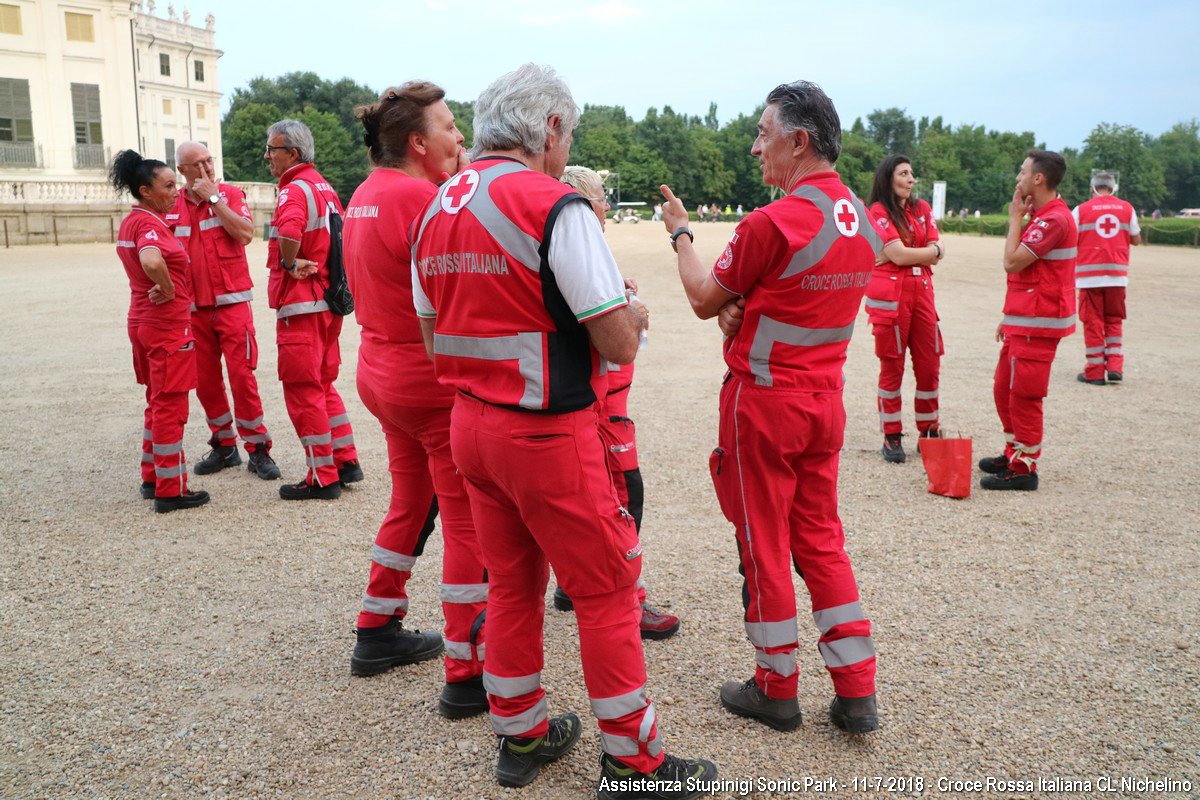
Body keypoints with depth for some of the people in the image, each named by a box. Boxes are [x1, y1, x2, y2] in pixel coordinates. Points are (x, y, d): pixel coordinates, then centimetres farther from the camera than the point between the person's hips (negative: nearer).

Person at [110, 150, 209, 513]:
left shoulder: (129, 223, 11)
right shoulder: (149, 224, -18)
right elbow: (151, 261, -38)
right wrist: (168, 289, -23)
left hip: (142, 320, 10)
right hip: (168, 324, -10)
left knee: (158, 403, 19)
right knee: (170, 407, -2)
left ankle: (152, 478, 28)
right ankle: (171, 491, 5)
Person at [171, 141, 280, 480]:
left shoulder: (230, 193, 1)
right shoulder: (172, 207, 9)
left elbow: (245, 233, -16)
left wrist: (213, 198, -13)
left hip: (232, 302, -4)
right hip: (194, 308, 4)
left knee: (242, 375, -7)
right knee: (205, 381, 7)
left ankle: (258, 449, 2)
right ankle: (224, 446, 21)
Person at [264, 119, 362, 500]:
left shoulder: (294, 190, -15)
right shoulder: (325, 187, 15)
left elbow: (289, 230, -36)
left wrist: (290, 264, -19)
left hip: (300, 305, -9)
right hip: (329, 300, 9)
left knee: (303, 390, -1)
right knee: (323, 385, 18)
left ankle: (322, 478, 5)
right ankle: (346, 461, 23)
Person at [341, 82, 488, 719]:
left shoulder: (364, 196, 11)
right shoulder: (420, 198, -19)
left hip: (382, 372, 10)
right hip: (435, 380, -10)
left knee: (410, 504, 23)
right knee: (468, 522, -1)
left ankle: (377, 633, 36)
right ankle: (466, 675, 6)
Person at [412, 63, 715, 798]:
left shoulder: (438, 208, 7)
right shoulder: (556, 205, -16)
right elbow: (620, 344, -17)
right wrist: (631, 315, 4)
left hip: (470, 425, 8)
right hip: (547, 434, -7)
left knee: (512, 581, 19)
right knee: (607, 589, 6)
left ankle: (522, 735, 33)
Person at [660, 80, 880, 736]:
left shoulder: (773, 222, -20)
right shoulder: (863, 222, 6)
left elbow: (703, 300, -7)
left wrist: (680, 233, 7)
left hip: (764, 400, -7)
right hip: (824, 399, 7)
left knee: (764, 544, 7)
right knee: (821, 539, 15)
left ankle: (777, 689, 21)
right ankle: (856, 693, 19)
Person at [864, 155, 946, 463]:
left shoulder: (922, 208, 14)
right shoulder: (878, 211, -4)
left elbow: (938, 251, 5)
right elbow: (899, 256, -14)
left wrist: (908, 253, -10)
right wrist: (930, 251, 0)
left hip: (922, 293, 5)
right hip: (890, 296, -5)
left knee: (929, 366, 5)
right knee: (892, 368, 0)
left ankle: (929, 434, 17)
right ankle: (891, 438, 9)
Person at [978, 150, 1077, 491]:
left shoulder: (1055, 219, -17)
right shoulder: (1041, 216, 17)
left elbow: (1012, 262, -21)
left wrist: (1015, 218, -10)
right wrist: (1009, 316, 19)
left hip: (1036, 325, -10)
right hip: (1023, 321, 10)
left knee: (1024, 396, -4)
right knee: (1004, 389, 17)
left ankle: (1024, 469, 4)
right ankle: (1013, 455, 29)